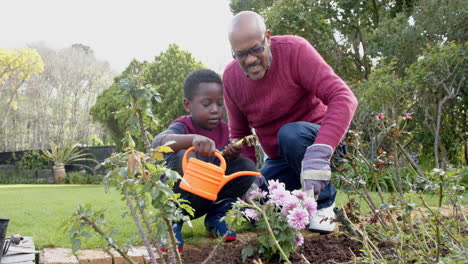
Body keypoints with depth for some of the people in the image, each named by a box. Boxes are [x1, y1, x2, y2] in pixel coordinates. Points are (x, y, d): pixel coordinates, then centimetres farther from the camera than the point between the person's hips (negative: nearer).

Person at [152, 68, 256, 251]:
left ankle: (216, 217, 4)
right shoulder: (182, 127, -19)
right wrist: (193, 138, -60)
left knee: (247, 166, -12)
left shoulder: (222, 129, 1)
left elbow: (224, 167, 8)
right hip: (177, 199, -6)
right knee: (184, 157, -34)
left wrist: (232, 156, -17)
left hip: (207, 198, 6)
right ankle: (173, 221, -15)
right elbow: (158, 142, -42)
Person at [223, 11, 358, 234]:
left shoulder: (294, 50, -21)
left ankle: (323, 202, -11)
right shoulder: (231, 77, -6)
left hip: (317, 140, -5)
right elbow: (239, 134, 4)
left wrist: (318, 154, -46)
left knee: (290, 134, -36)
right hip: (279, 160, 5)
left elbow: (344, 98, -32)